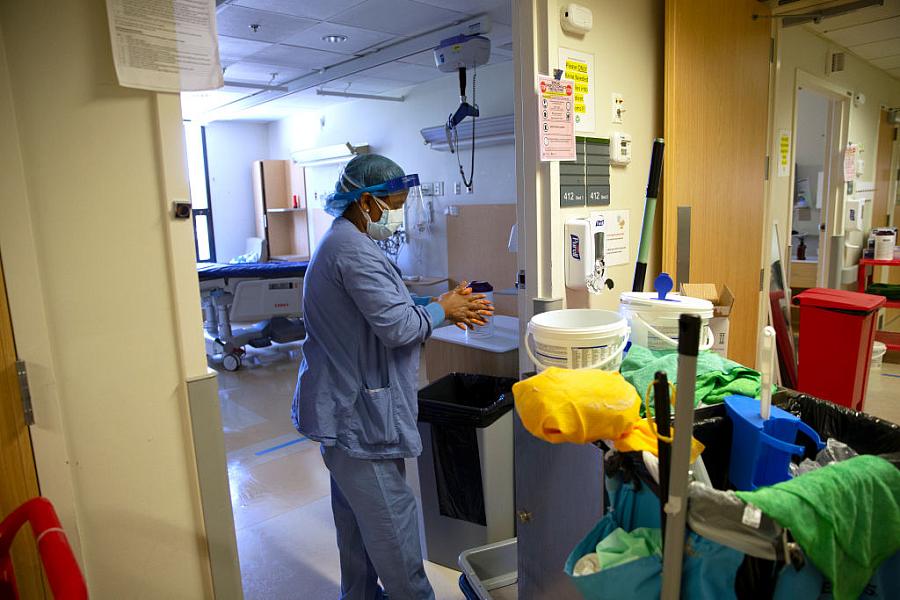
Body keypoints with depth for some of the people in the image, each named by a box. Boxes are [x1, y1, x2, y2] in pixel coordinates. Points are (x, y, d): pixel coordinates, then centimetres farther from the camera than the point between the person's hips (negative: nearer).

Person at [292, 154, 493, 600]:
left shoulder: (342, 242, 13)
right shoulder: (354, 251, -22)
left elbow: (381, 313, 15)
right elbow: (398, 327, -25)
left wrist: (451, 311, 5)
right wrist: (441, 309, -7)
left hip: (342, 406, 11)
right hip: (359, 412, -11)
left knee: (356, 514, 22)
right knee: (392, 518, 4)